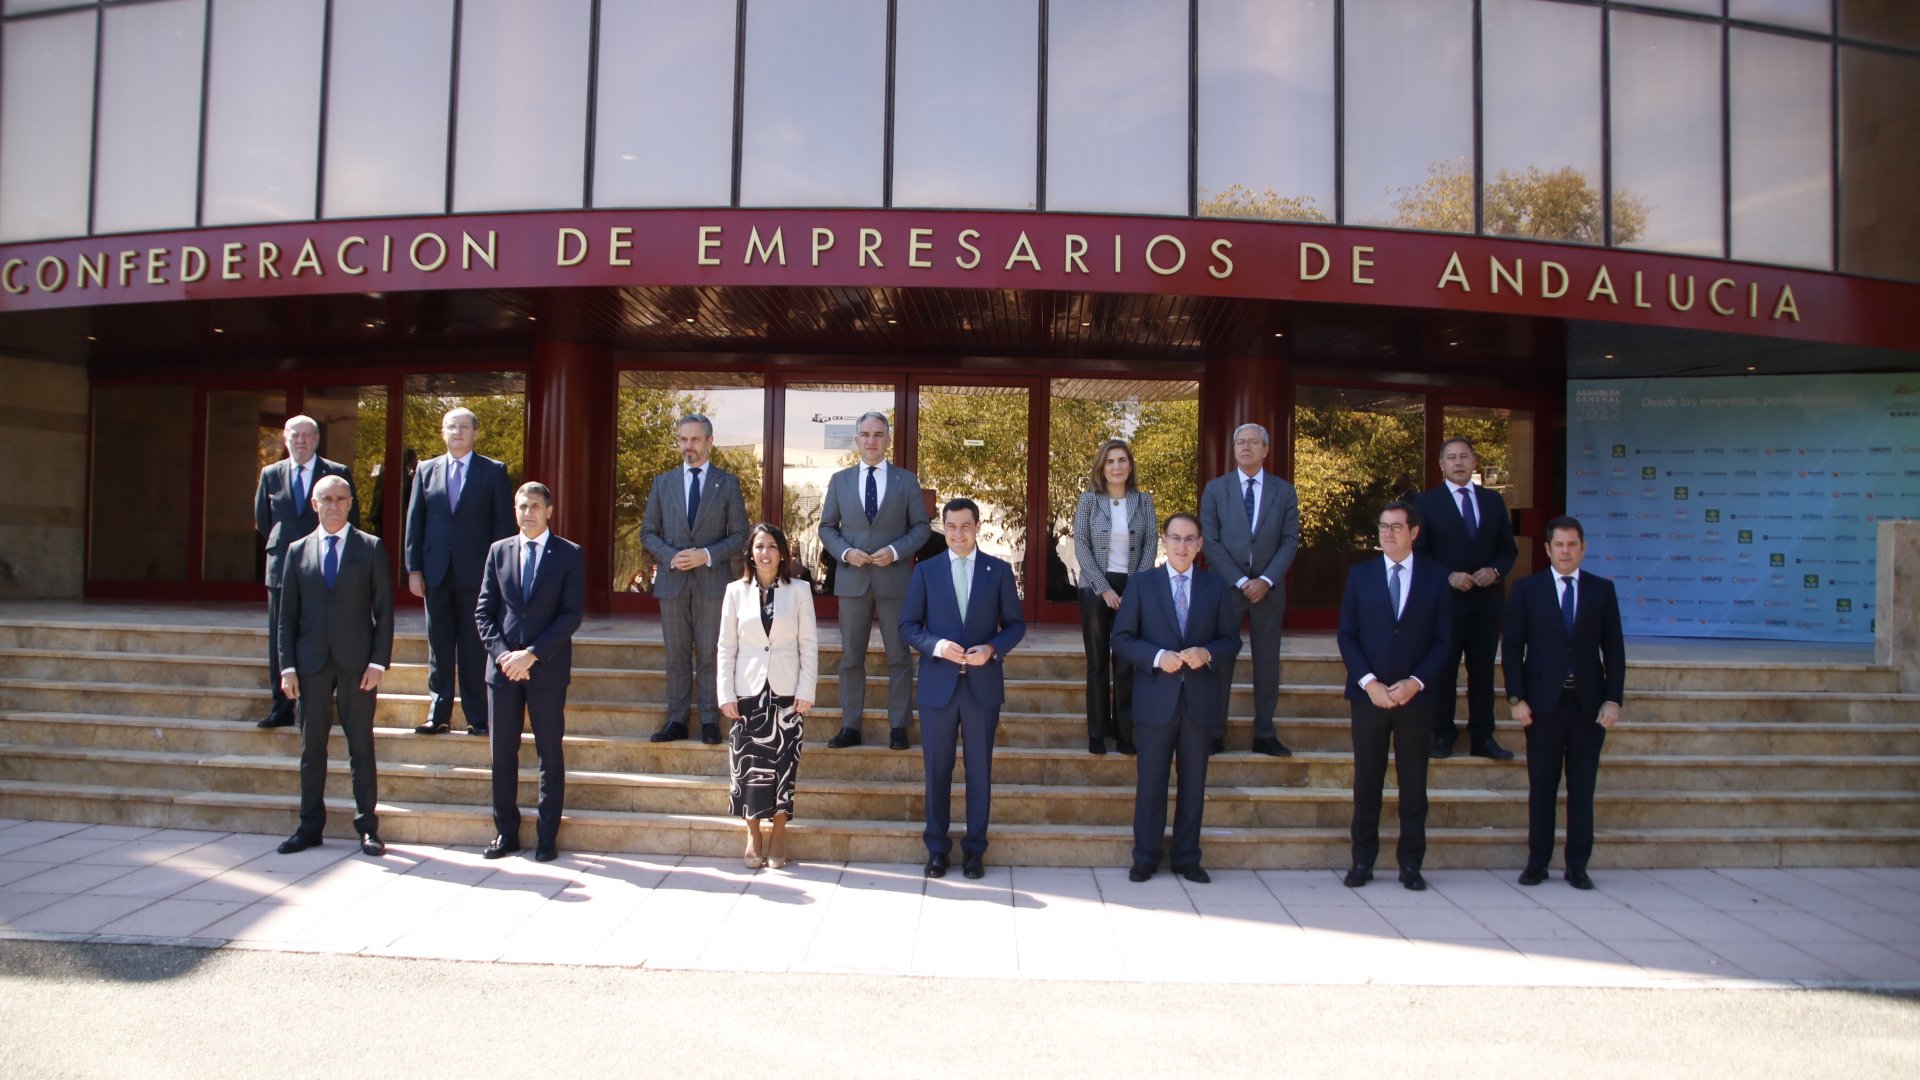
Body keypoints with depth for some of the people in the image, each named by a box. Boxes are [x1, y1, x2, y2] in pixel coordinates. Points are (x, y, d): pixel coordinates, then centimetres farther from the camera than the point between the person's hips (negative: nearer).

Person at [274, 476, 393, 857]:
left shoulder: (370, 548, 4)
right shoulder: (298, 551, 10)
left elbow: (384, 609, 0)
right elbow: (287, 614, 8)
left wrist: (378, 661, -8)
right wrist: (287, 665, 0)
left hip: (356, 661, -2)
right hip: (311, 662, 2)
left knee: (361, 746, 3)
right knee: (311, 747, 8)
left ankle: (367, 827, 10)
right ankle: (310, 826, 18)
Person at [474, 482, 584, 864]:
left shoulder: (569, 554, 1)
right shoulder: (499, 551, 11)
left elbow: (572, 615, -6)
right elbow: (483, 611, 8)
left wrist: (532, 654, -13)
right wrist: (501, 653, -7)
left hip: (547, 667, -3)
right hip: (503, 665, 3)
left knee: (550, 753, 3)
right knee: (502, 752, 6)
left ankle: (547, 836, 11)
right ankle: (506, 832, 17)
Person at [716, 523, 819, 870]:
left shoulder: (799, 591, 3)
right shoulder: (736, 592, 5)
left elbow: (809, 644, 2)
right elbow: (726, 646, 5)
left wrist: (806, 692, -5)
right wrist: (726, 694, -1)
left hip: (786, 692, -1)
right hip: (748, 691, 1)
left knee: (783, 764, 1)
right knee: (748, 764, 1)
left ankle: (778, 836, 12)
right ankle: (753, 835, 14)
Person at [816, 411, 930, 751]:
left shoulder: (906, 480, 3)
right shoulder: (839, 480, 8)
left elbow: (922, 527, 3)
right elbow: (827, 527, 9)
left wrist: (895, 551, -13)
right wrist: (845, 552, -10)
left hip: (894, 578, -1)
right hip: (852, 578, 2)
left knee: (899, 656, 3)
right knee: (851, 656, 6)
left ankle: (899, 726, 11)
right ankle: (850, 726, 13)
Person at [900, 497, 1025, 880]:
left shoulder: (999, 571, 4)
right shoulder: (925, 571, 4)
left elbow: (1015, 624, 5)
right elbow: (908, 625, 4)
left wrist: (992, 649, -13)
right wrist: (935, 645, -15)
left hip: (982, 684, 0)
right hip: (937, 684, 0)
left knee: (979, 770, 7)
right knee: (937, 770, 7)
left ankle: (975, 848, 18)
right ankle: (937, 847, 19)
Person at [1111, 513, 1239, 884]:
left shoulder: (1215, 586, 7)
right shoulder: (1142, 583, 2)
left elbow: (1231, 639, 8)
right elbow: (1122, 639, 0)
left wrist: (1207, 653, -13)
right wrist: (1157, 656, -16)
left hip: (1200, 699, 2)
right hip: (1156, 698, -2)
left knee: (1193, 782, 9)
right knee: (1151, 781, 4)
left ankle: (1187, 858, 20)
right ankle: (1145, 857, 15)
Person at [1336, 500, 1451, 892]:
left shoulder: (1435, 577, 3)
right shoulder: (1360, 575, 5)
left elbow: (1443, 639, 1)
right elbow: (1346, 635, 1)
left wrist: (1415, 682, -12)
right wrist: (1368, 682, -11)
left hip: (1416, 695, 0)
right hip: (1369, 694, 0)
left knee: (1414, 782, 6)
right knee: (1367, 782, 5)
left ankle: (1411, 864, 15)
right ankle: (1362, 861, 13)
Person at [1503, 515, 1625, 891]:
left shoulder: (1602, 590, 7)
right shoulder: (1527, 588, 3)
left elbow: (1613, 649, 6)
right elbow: (1512, 646, 1)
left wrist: (1613, 699, -3)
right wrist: (1516, 698, -6)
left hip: (1589, 702, 1)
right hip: (1544, 701, -1)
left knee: (1582, 787, 6)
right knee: (1542, 786, 4)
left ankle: (1577, 865, 13)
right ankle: (1537, 862, 13)